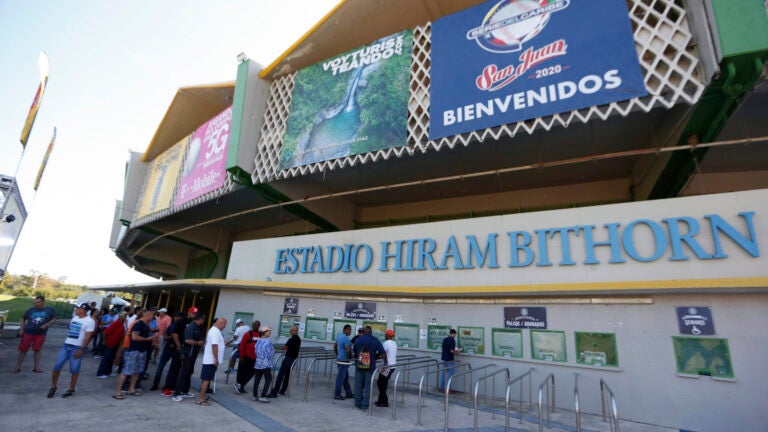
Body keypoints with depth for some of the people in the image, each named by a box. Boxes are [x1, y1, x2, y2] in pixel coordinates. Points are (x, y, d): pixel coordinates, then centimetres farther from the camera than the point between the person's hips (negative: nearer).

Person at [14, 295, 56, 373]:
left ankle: (37, 367, 8)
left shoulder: (50, 310, -2)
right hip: (28, 332, 1)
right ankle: (17, 367, 17)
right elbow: (23, 319, 12)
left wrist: (46, 325, -14)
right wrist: (21, 329, 3)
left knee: (37, 350, 1)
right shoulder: (31, 310, 1)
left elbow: (54, 319, 2)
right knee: (23, 350, 4)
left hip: (40, 333, -1)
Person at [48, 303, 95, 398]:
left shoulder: (89, 321, -13)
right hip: (66, 345, 7)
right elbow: (70, 331, 21)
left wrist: (81, 349, -19)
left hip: (77, 348, -7)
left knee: (74, 370, 0)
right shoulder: (74, 318, 11)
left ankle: (71, 390, 15)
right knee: (57, 366, 4)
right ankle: (53, 387, 21)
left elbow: (88, 337, -16)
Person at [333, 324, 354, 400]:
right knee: (340, 378, 0)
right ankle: (337, 395, 9)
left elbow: (335, 347, 20)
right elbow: (348, 350, -25)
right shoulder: (346, 338, -20)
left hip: (339, 359, 10)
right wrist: (350, 357, -8)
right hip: (344, 360, -10)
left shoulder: (339, 336, 10)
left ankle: (349, 393, 24)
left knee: (346, 378, 16)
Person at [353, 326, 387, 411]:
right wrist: (385, 363, 4)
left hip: (359, 366, 2)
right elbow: (383, 353, -8)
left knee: (358, 385, 13)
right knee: (367, 386, 7)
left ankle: (358, 404, 21)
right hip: (370, 367, -2)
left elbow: (355, 353, 13)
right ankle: (364, 406, 10)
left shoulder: (358, 340, 4)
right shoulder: (375, 341, -4)